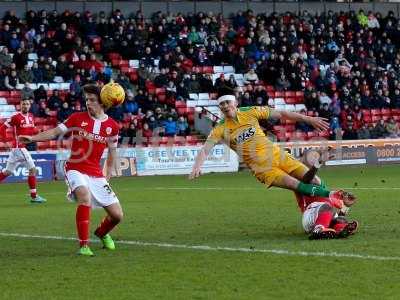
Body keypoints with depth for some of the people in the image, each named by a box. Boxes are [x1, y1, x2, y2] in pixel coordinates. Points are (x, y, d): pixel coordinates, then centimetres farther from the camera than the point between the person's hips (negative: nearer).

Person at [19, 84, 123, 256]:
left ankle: (101, 233, 37)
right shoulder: (77, 118, -2)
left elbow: (112, 153, 12)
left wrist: (106, 177, 7)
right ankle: (83, 245, -28)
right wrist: (32, 138, -18)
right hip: (75, 170, -3)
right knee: (85, 195, -35)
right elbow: (55, 132, -4)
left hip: (96, 174, 3)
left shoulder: (112, 126, 2)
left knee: (117, 215, 1)